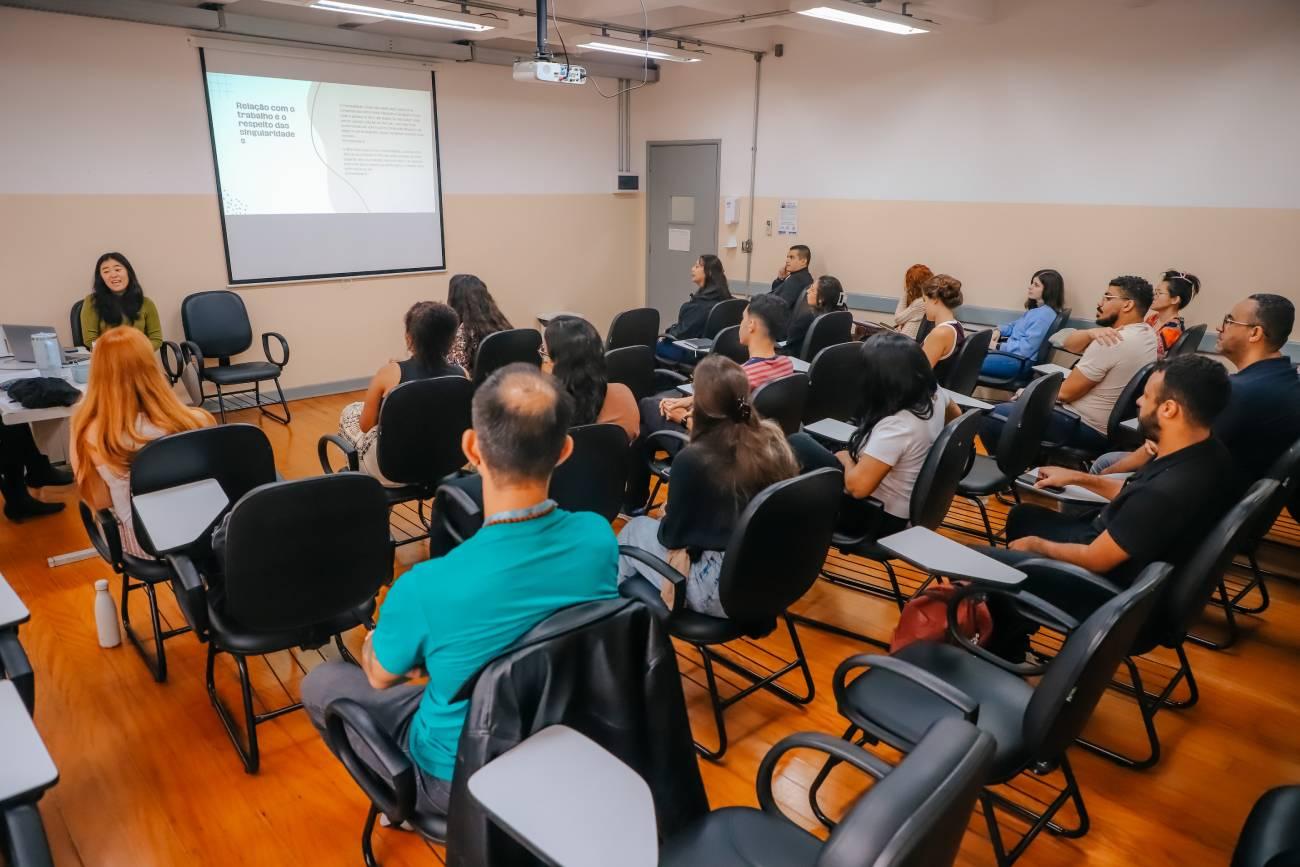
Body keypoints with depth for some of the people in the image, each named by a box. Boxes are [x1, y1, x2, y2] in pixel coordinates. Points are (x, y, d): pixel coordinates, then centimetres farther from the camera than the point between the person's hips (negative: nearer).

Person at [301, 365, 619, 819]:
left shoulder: (427, 587, -35)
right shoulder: (598, 538, -21)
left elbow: (380, 675, -11)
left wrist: (372, 641, 11)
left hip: (461, 778, -4)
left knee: (320, 681, 16)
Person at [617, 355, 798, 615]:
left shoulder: (693, 459, -22)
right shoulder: (774, 438, -4)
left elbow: (670, 536, -8)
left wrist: (665, 516, 15)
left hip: (723, 592, -6)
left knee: (634, 531, 17)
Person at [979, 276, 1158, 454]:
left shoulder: (1110, 342, -24)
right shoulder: (1147, 333, 7)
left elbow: (1066, 392, -19)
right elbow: (1070, 344, 5)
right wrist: (1091, 332, -16)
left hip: (1085, 429, -10)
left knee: (991, 417, -11)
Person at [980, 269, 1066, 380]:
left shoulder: (1045, 314, -17)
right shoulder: (1035, 309, 14)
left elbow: (1025, 348, -21)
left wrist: (998, 346, -14)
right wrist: (999, 332, 7)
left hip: (1019, 362, -10)